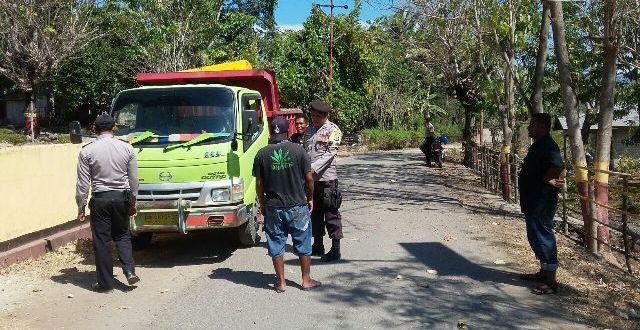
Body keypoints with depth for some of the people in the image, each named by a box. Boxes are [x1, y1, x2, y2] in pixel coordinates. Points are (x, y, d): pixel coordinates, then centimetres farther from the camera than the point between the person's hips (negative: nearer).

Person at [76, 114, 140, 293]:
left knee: (101, 241, 6)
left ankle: (105, 283, 12)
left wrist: (81, 208, 5)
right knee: (122, 235, 19)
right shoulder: (127, 148, -1)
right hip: (122, 197, 2)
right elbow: (134, 179, 5)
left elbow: (83, 183, -4)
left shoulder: (87, 151, -5)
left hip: (100, 199, -2)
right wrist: (132, 202, 16)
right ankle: (129, 271, 4)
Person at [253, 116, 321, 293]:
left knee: (276, 245, 11)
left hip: (273, 207, 1)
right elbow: (309, 178, -5)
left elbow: (259, 184, -1)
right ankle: (306, 280, 21)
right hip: (298, 206, -1)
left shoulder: (262, 154, -4)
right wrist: (310, 198, 9)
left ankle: (281, 282, 16)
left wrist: (262, 204, 12)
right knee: (303, 244, 12)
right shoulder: (298, 150, -7)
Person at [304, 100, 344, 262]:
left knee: (331, 214, -2)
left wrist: (313, 168, -24)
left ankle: (335, 249, 3)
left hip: (327, 177, -6)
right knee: (315, 213, 13)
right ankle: (318, 246, 24)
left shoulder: (333, 130, -5)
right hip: (310, 178, 7)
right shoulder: (309, 130, 14)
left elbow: (330, 153, -15)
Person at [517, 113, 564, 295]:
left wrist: (546, 180, -22)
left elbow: (558, 165, -36)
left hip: (542, 202, -11)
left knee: (543, 237, -5)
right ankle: (543, 273, 33)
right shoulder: (538, 145, 15)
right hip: (533, 200, 11)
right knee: (535, 236, 19)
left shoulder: (548, 146, -19)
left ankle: (550, 281, 3)